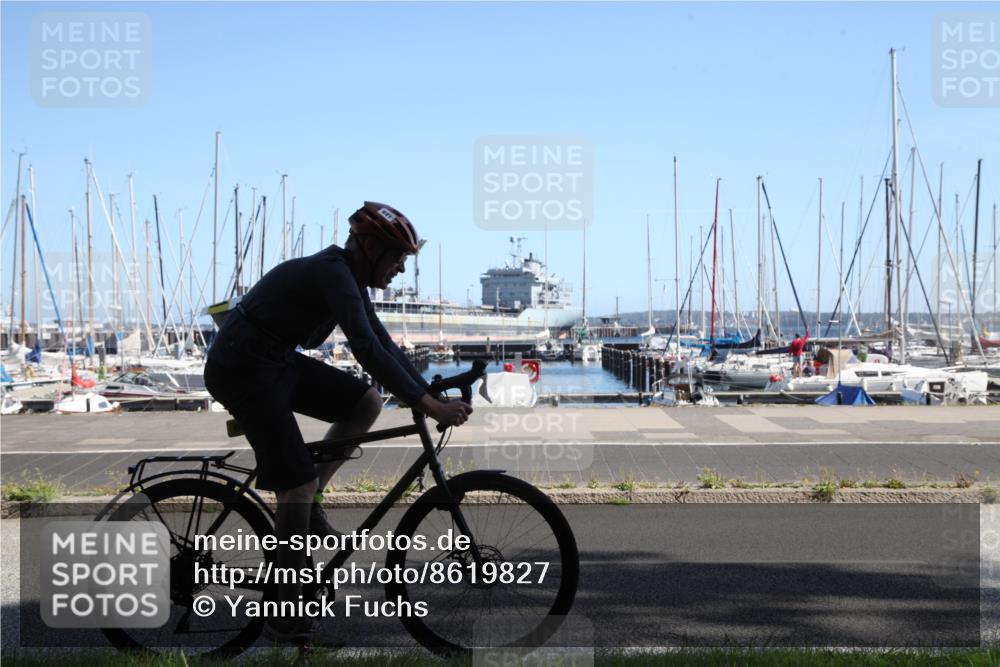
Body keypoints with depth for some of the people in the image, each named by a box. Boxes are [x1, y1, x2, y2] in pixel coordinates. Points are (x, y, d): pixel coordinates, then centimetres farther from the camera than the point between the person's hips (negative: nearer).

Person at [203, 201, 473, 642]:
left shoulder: (350, 280, 8)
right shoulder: (332, 272, -22)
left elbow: (384, 345, 13)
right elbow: (367, 350, -32)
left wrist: (433, 394, 6)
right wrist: (428, 406, -32)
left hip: (277, 361, 10)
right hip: (241, 369, -10)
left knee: (366, 403, 3)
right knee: (298, 482, -11)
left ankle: (306, 506, 10)